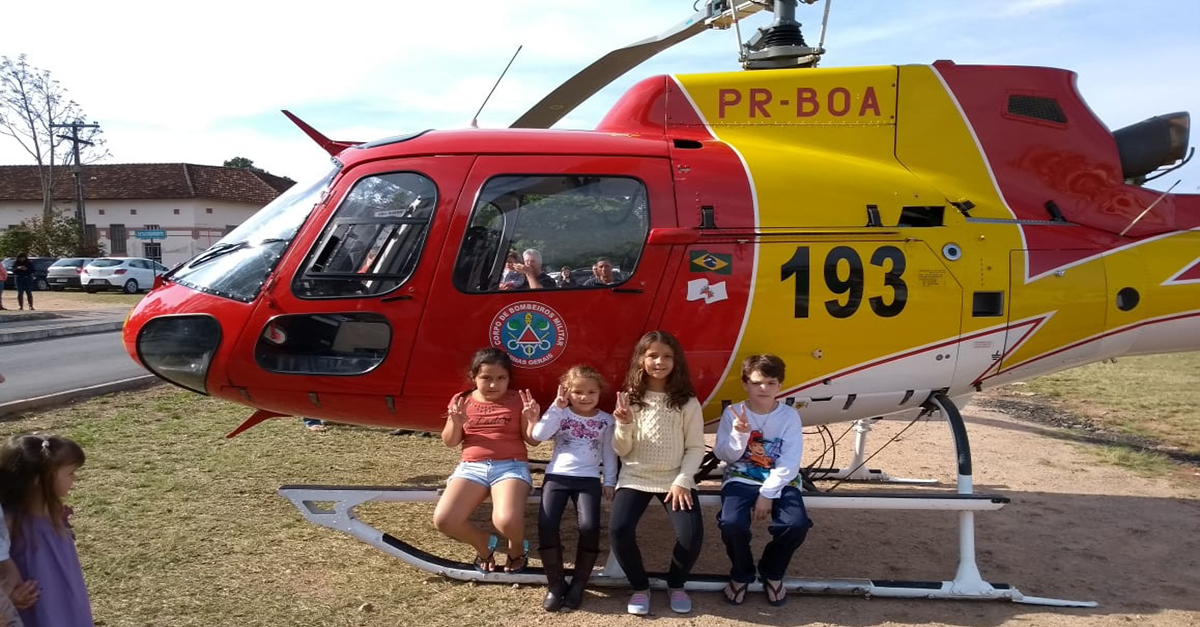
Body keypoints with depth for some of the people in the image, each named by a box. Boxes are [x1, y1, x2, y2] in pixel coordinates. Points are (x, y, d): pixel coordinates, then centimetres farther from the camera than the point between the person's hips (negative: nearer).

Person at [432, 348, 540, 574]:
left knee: (506, 520, -33)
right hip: (472, 467, 3)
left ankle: (517, 548, 7)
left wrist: (533, 420, -18)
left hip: (511, 466, -3)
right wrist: (456, 423, -10)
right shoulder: (462, 401, 10)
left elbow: (532, 439, 3)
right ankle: (482, 545, 12)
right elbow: (450, 442, 10)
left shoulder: (519, 400, 4)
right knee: (443, 520, -22)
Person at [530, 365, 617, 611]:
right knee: (546, 524, -20)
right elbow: (539, 435, -10)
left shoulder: (606, 420, 10)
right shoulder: (560, 413, 6)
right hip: (557, 475, 0)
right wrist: (556, 407, -11)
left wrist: (610, 481, 6)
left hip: (588, 478, 0)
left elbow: (609, 453, 14)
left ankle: (578, 584, -2)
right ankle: (556, 584, -3)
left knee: (589, 526, -22)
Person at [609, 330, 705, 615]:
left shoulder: (687, 402, -1)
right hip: (635, 478, 1)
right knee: (619, 529, -24)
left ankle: (676, 584, 10)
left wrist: (682, 481, -14)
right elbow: (622, 451, 0)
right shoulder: (630, 399, 1)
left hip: (675, 478, 0)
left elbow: (695, 448, -1)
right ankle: (640, 586, 4)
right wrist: (624, 424, -18)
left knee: (692, 533, -23)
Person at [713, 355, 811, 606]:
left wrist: (767, 494, -16)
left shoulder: (789, 416, -2)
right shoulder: (732, 413, -1)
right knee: (732, 524, -30)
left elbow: (789, 464, -8)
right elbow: (724, 456, -3)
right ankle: (741, 574, 4)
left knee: (797, 525, -28)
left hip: (780, 482, 1)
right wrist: (739, 435, -22)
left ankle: (772, 573, 6)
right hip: (741, 479, 0)